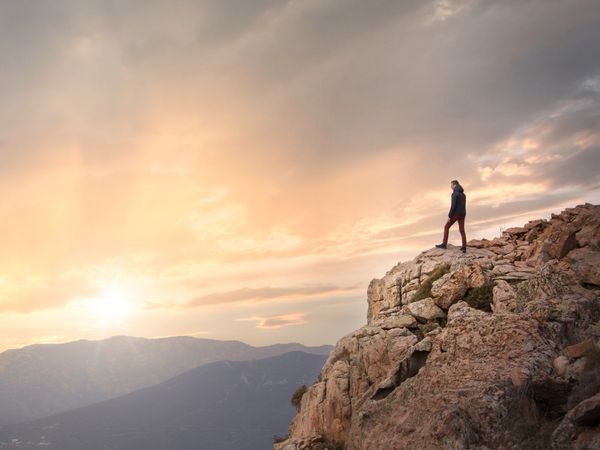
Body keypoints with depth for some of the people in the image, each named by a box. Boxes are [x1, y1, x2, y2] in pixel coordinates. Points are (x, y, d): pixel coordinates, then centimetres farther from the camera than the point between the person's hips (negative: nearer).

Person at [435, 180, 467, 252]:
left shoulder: (454, 194, -14)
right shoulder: (463, 194, 14)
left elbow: (453, 205, -19)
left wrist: (450, 216, -15)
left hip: (456, 213, -7)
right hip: (462, 214, 7)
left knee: (446, 227, 7)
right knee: (462, 231, 7)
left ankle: (444, 244, 7)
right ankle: (464, 248, 1)